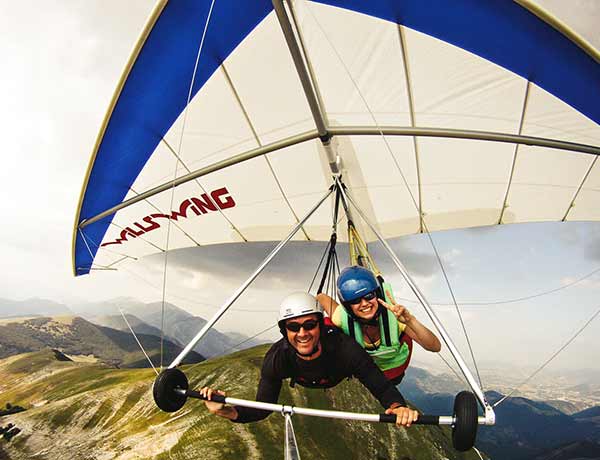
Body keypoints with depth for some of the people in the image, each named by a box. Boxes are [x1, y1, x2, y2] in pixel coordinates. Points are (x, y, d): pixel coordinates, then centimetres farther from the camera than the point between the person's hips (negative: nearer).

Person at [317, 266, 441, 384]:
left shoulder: (393, 315, -40)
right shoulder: (342, 318, -35)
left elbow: (435, 347, -44)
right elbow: (321, 297, -15)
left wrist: (410, 320, -58)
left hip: (394, 371, 2)